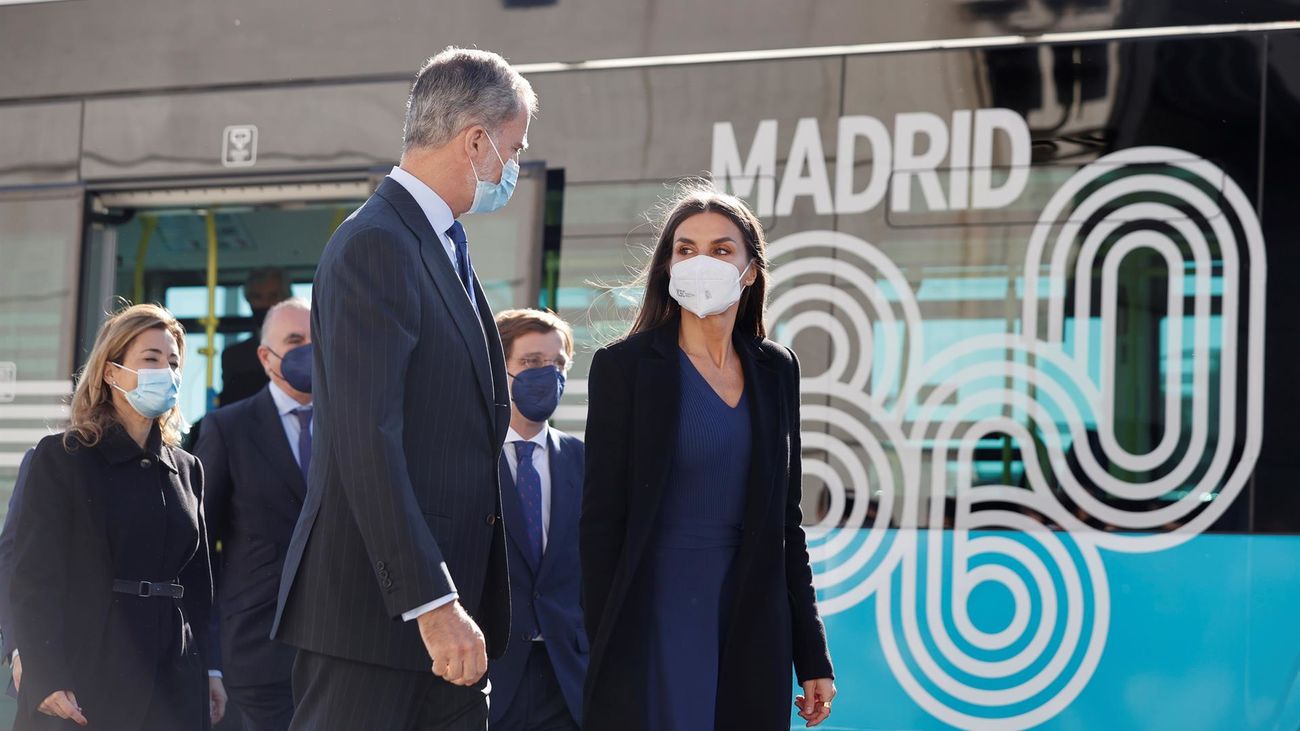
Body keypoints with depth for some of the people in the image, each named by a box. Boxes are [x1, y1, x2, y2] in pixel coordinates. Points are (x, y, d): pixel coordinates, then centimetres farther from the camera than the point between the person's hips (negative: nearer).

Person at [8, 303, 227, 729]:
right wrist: (46, 682, -16)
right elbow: (34, 578, -7)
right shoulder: (60, 459, -1)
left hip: (172, 685, 4)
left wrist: (209, 669, 10)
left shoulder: (186, 470, 15)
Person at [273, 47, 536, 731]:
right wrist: (432, 602, -25)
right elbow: (365, 442, -21)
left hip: (449, 596, 9)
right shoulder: (376, 245, -13)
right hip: (374, 599, -9)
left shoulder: (444, 248, 18)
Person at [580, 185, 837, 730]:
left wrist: (813, 657, 10)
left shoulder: (775, 369, 10)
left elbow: (785, 520, 14)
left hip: (753, 636, 4)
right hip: (653, 624, -4)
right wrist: (604, 656, -10)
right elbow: (601, 521, -5)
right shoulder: (625, 366, -2)